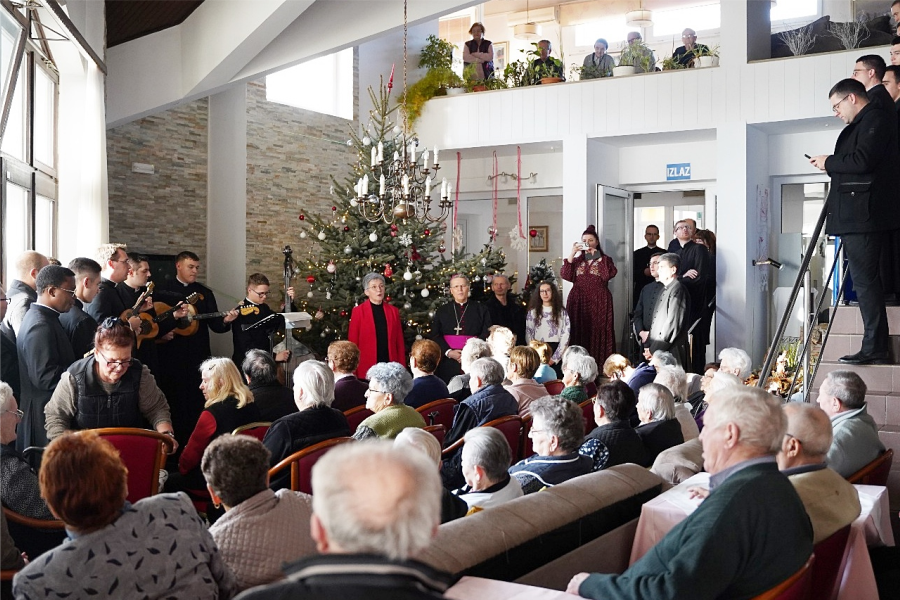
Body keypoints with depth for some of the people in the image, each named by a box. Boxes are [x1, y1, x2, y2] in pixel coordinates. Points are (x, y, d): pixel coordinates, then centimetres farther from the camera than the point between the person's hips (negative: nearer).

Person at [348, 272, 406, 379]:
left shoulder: (393, 311, 10)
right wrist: (353, 372, -5)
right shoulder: (358, 311, 1)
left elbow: (400, 342, 10)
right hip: (367, 369, -3)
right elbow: (353, 342, 0)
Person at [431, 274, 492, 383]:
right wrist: (449, 352, -11)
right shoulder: (442, 311, 14)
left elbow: (486, 334, 2)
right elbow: (435, 336, 5)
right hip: (448, 363, 1)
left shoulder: (481, 310, 10)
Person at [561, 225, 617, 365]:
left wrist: (598, 257, -11)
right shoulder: (576, 261, 17)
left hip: (599, 303, -2)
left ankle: (599, 363, -7)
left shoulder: (605, 260, 12)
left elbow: (609, 274, -10)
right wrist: (572, 253, -8)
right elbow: (565, 275, -2)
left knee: (598, 332, -8)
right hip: (578, 302, 2)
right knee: (578, 333, -5)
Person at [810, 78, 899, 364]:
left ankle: (874, 348, -7)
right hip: (855, 217, 11)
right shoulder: (863, 124, 23)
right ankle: (875, 348, 15)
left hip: (863, 216, -11)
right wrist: (831, 164, 9)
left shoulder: (875, 120, -7)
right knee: (865, 279, 11)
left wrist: (829, 162, -6)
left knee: (865, 279, -9)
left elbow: (862, 161, -19)